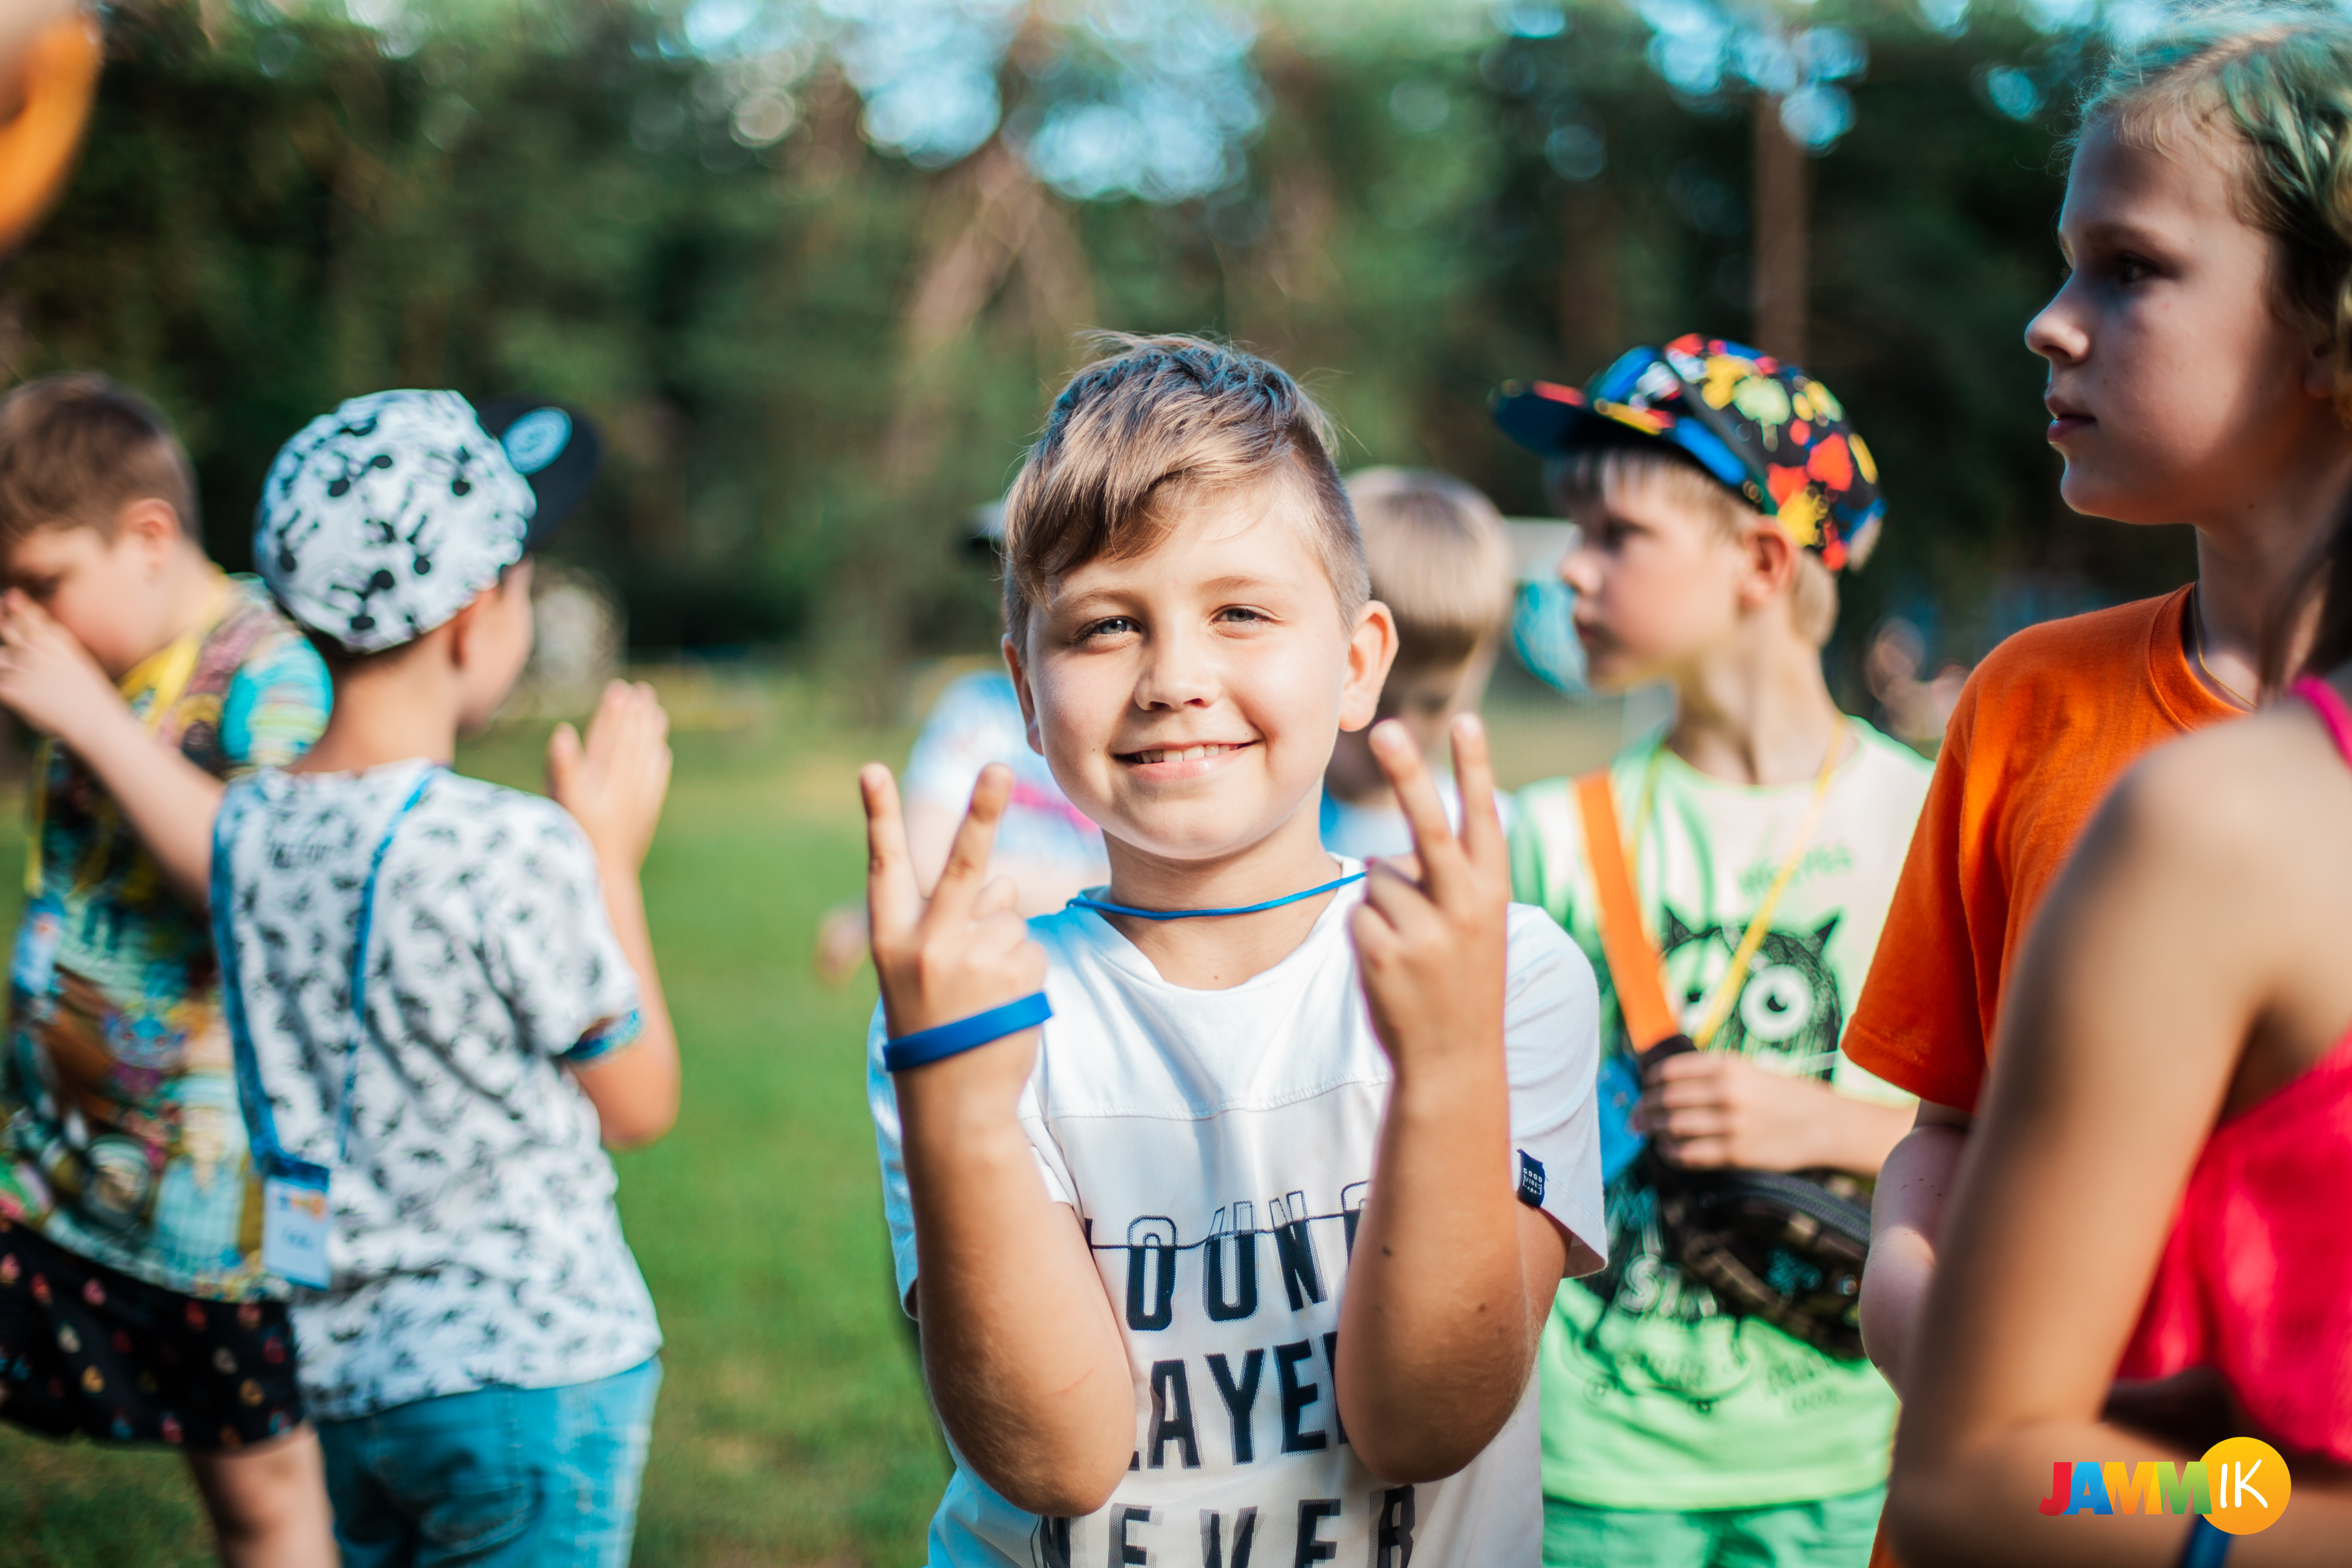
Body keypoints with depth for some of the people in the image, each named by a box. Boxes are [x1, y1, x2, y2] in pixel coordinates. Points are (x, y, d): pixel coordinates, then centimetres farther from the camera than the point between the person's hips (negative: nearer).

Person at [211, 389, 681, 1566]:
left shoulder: (245, 827, 0)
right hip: (531, 1370, -6)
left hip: (342, 1376, 6)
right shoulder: (517, 851, -19)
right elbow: (640, 1105, -6)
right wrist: (612, 854, 1)